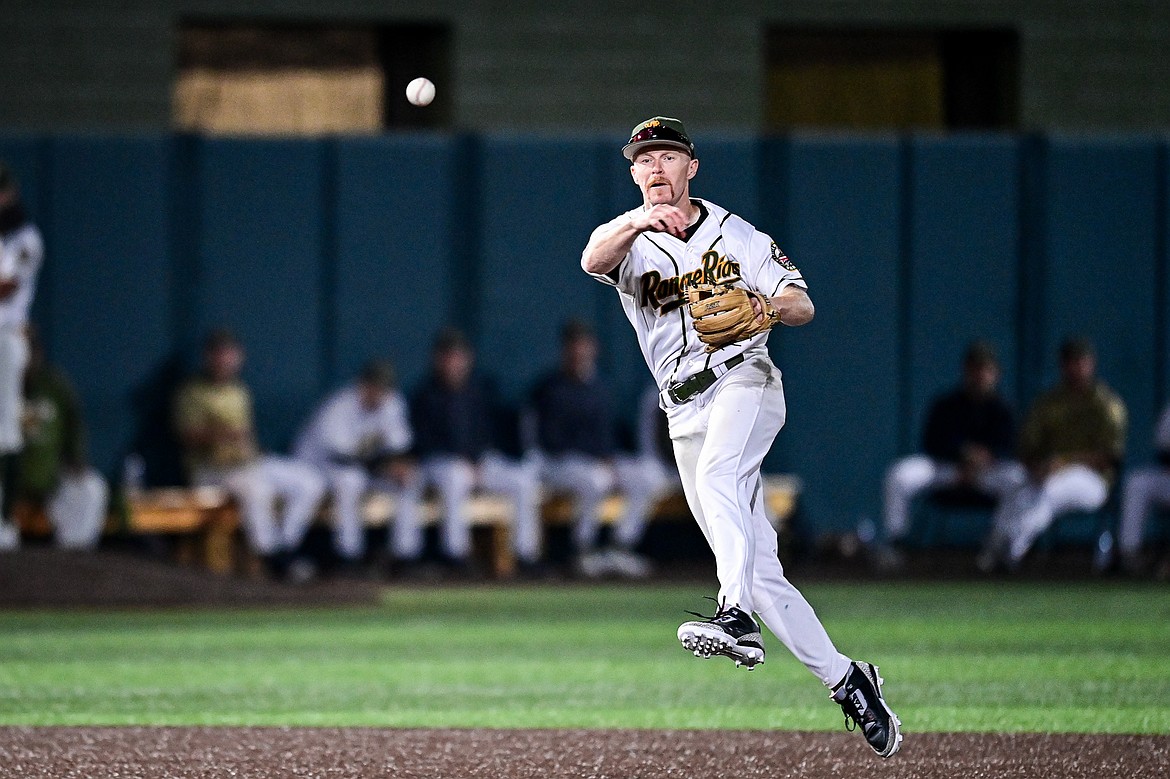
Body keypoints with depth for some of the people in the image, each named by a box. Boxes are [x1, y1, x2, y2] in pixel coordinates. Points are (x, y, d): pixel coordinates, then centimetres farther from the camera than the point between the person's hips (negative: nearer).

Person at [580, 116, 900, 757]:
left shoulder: (737, 235, 11)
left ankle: (738, 616, -50)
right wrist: (639, 223, -36)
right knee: (759, 571, 2)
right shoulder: (627, 237, 9)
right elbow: (593, 260, -16)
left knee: (716, 473, -36)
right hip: (685, 412, 3)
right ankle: (845, 681, 10)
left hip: (744, 380, -3)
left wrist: (770, 305, -17)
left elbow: (804, 306, 7)